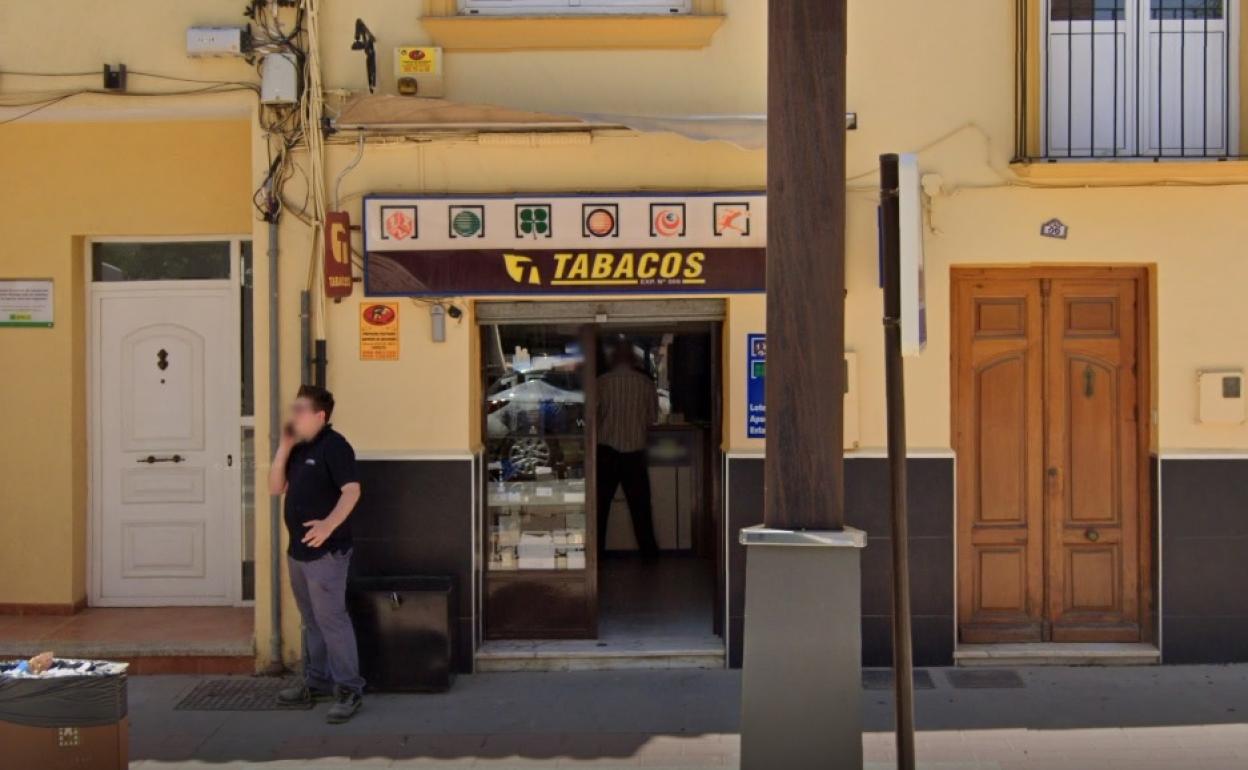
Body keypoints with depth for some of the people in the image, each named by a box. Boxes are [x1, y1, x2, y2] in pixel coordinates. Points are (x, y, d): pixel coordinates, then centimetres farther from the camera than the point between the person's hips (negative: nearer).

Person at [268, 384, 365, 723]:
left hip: (325, 550, -9)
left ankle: (349, 690, -2)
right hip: (298, 549, 9)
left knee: (331, 619, -8)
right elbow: (275, 487, 8)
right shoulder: (298, 448, 13)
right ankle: (317, 681, 27)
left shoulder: (333, 445, -13)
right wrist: (284, 447, -2)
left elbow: (352, 490, -22)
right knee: (312, 620, 16)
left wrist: (329, 524, -36)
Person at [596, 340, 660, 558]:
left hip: (606, 450, -1)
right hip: (635, 450, 1)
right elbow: (653, 417, 3)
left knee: (600, 502, 7)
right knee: (640, 503, 9)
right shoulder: (645, 383, -2)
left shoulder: (602, 382, -6)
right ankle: (648, 549, 13)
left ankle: (596, 549, 8)